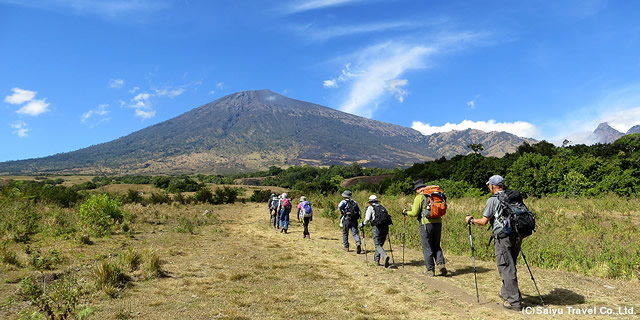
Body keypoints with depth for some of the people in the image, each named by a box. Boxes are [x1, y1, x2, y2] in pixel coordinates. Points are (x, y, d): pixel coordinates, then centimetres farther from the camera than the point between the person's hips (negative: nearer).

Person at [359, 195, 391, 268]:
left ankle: (385, 256, -30)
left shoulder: (370, 208, 4)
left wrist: (362, 224, 12)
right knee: (380, 244, 17)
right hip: (385, 227, 5)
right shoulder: (382, 207, 20)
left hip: (377, 228, -5)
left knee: (377, 245, -5)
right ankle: (376, 259, 23)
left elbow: (367, 219, -5)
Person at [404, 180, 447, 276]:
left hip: (426, 224, -5)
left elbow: (414, 213, -7)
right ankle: (441, 263, 0)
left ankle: (430, 270, 7)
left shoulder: (419, 197, -4)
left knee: (427, 248, 5)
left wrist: (406, 212, 11)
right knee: (436, 246, 18)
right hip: (438, 222, 5)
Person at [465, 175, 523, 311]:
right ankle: (506, 292, 32)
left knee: (506, 268, -2)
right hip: (517, 236, 7)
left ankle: (514, 301, -1)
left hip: (502, 236, -7)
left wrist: (471, 220, 12)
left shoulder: (492, 200, -5)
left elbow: (484, 221, -5)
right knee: (510, 266, 19)